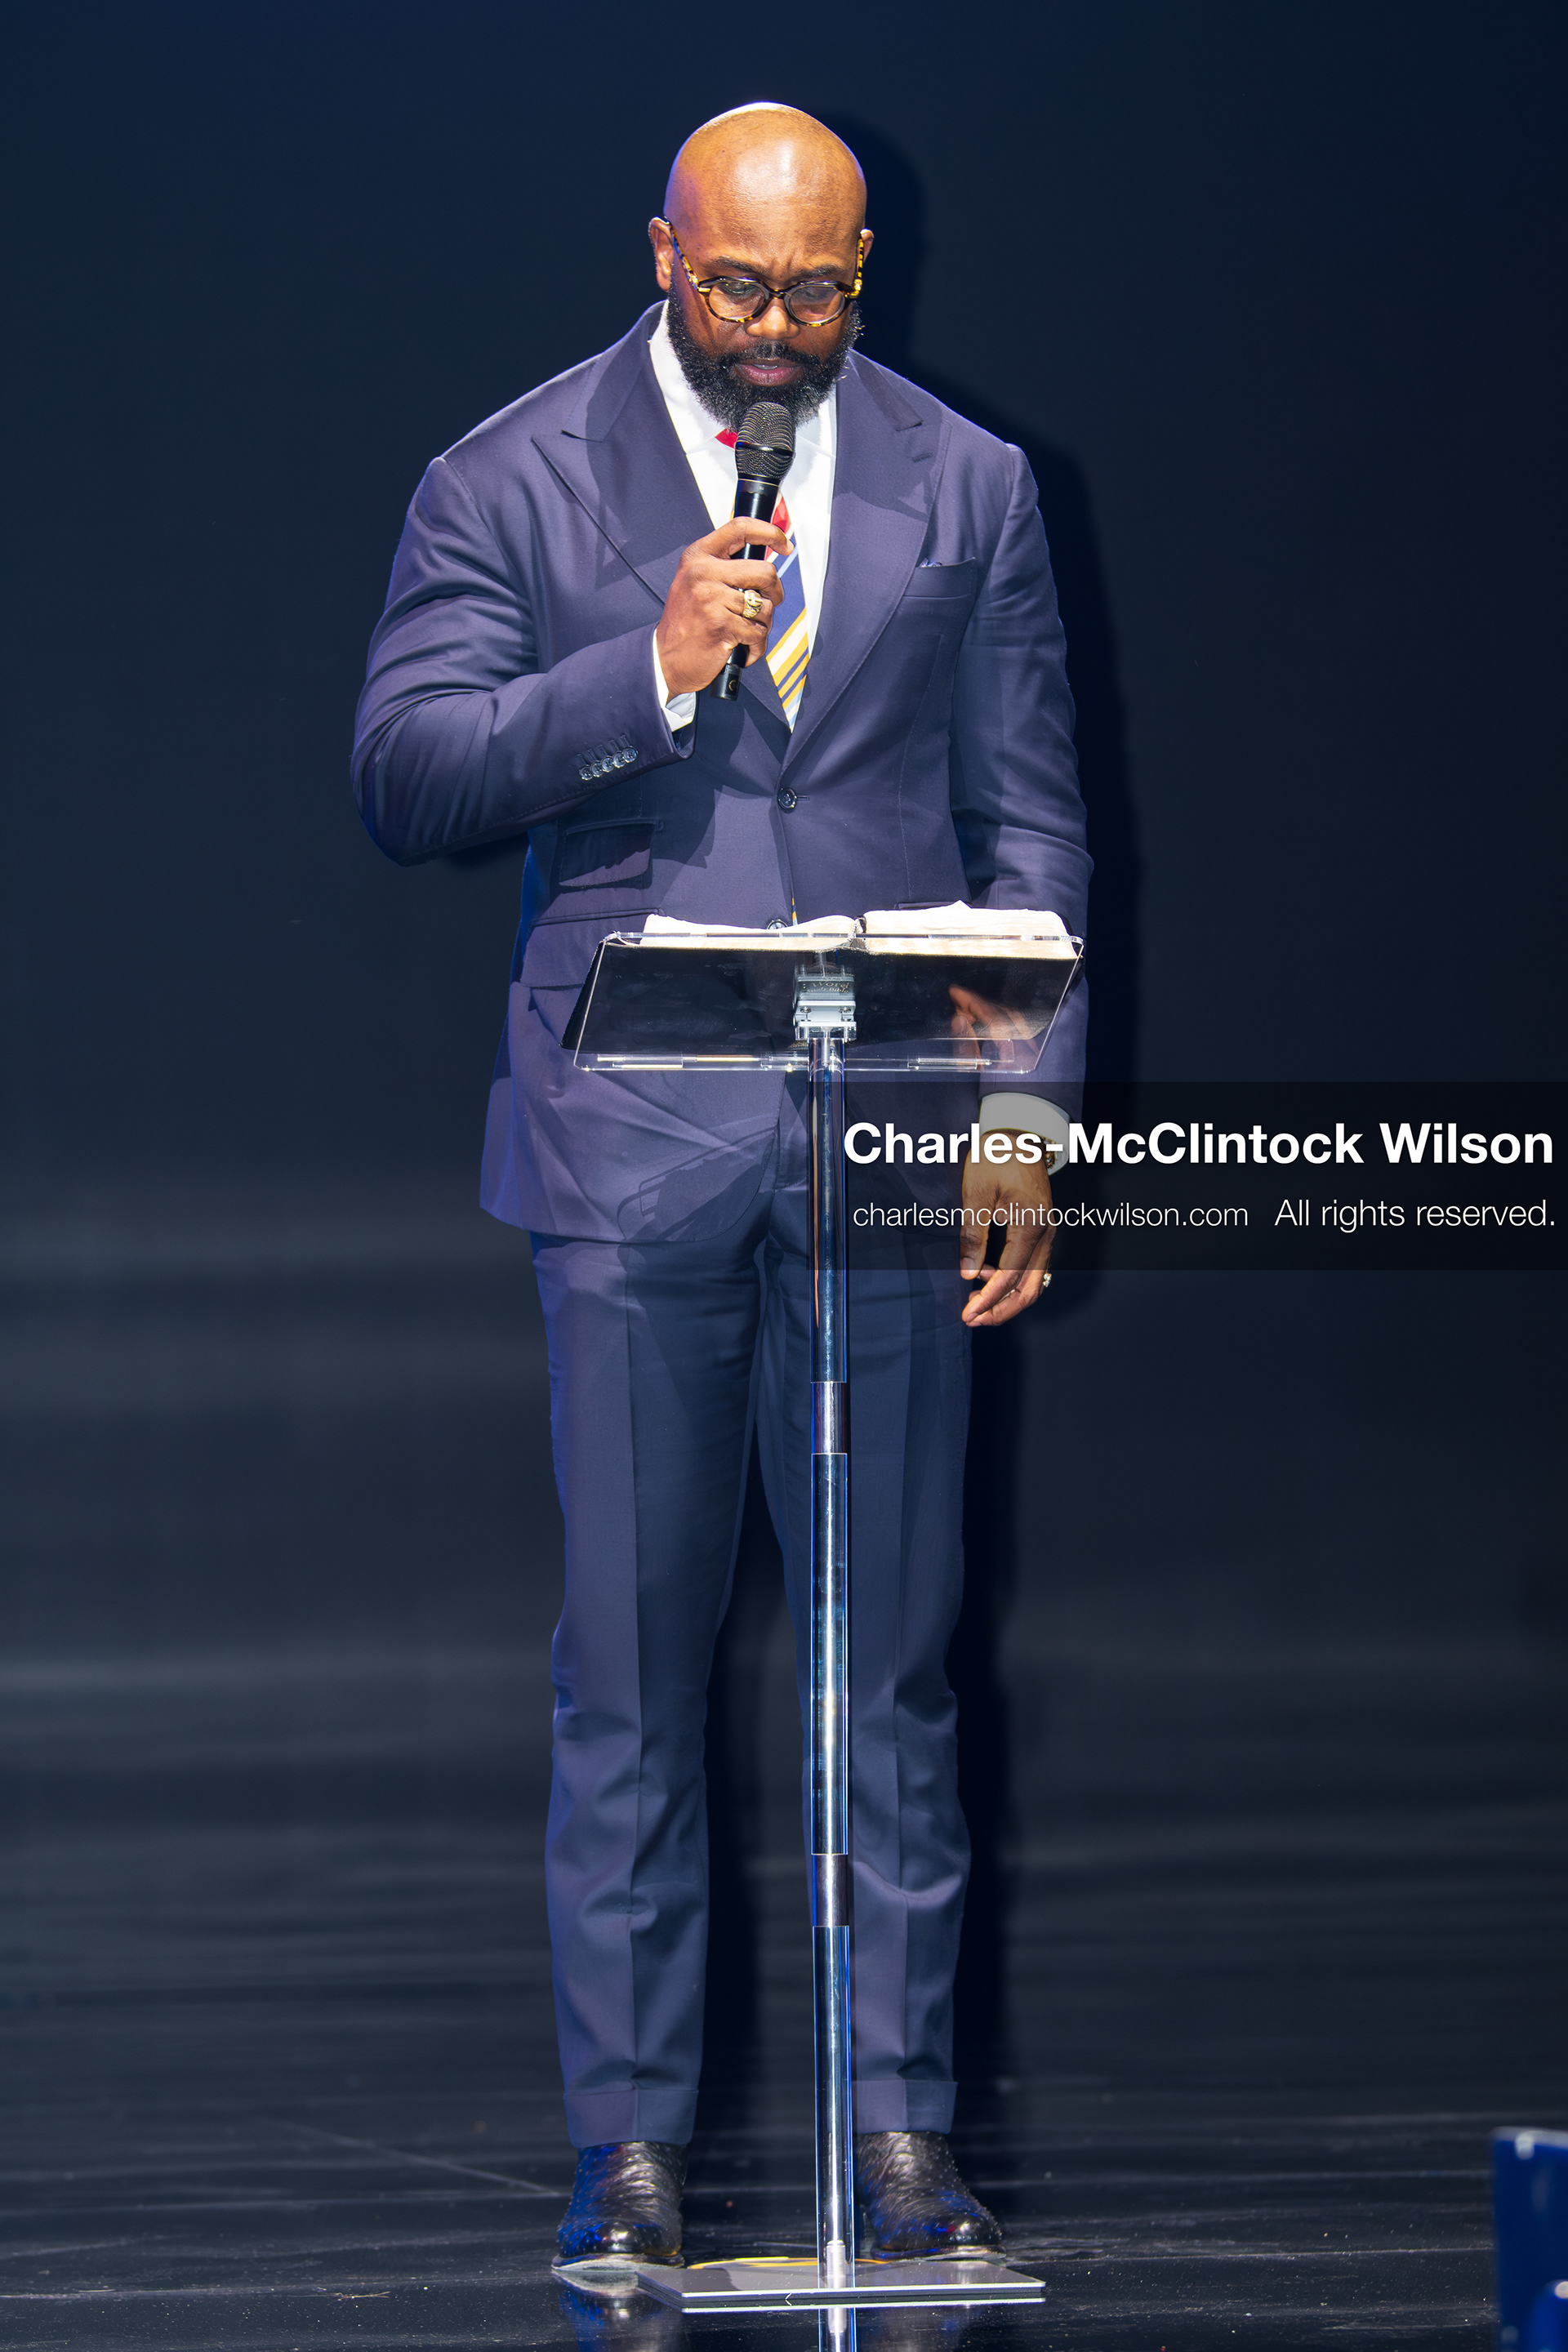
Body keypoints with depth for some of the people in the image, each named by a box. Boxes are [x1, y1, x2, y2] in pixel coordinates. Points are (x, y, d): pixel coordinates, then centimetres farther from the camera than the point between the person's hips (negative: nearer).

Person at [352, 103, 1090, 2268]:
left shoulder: (966, 489, 10)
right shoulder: (512, 485, 4)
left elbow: (1029, 822, 11)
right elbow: (404, 773, -3)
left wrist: (1029, 1110, 3)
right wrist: (650, 670, -15)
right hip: (633, 1144, -1)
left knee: (894, 1660, 2)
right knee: (630, 1663, 1)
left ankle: (904, 2127, 9)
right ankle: (632, 2139, 7)